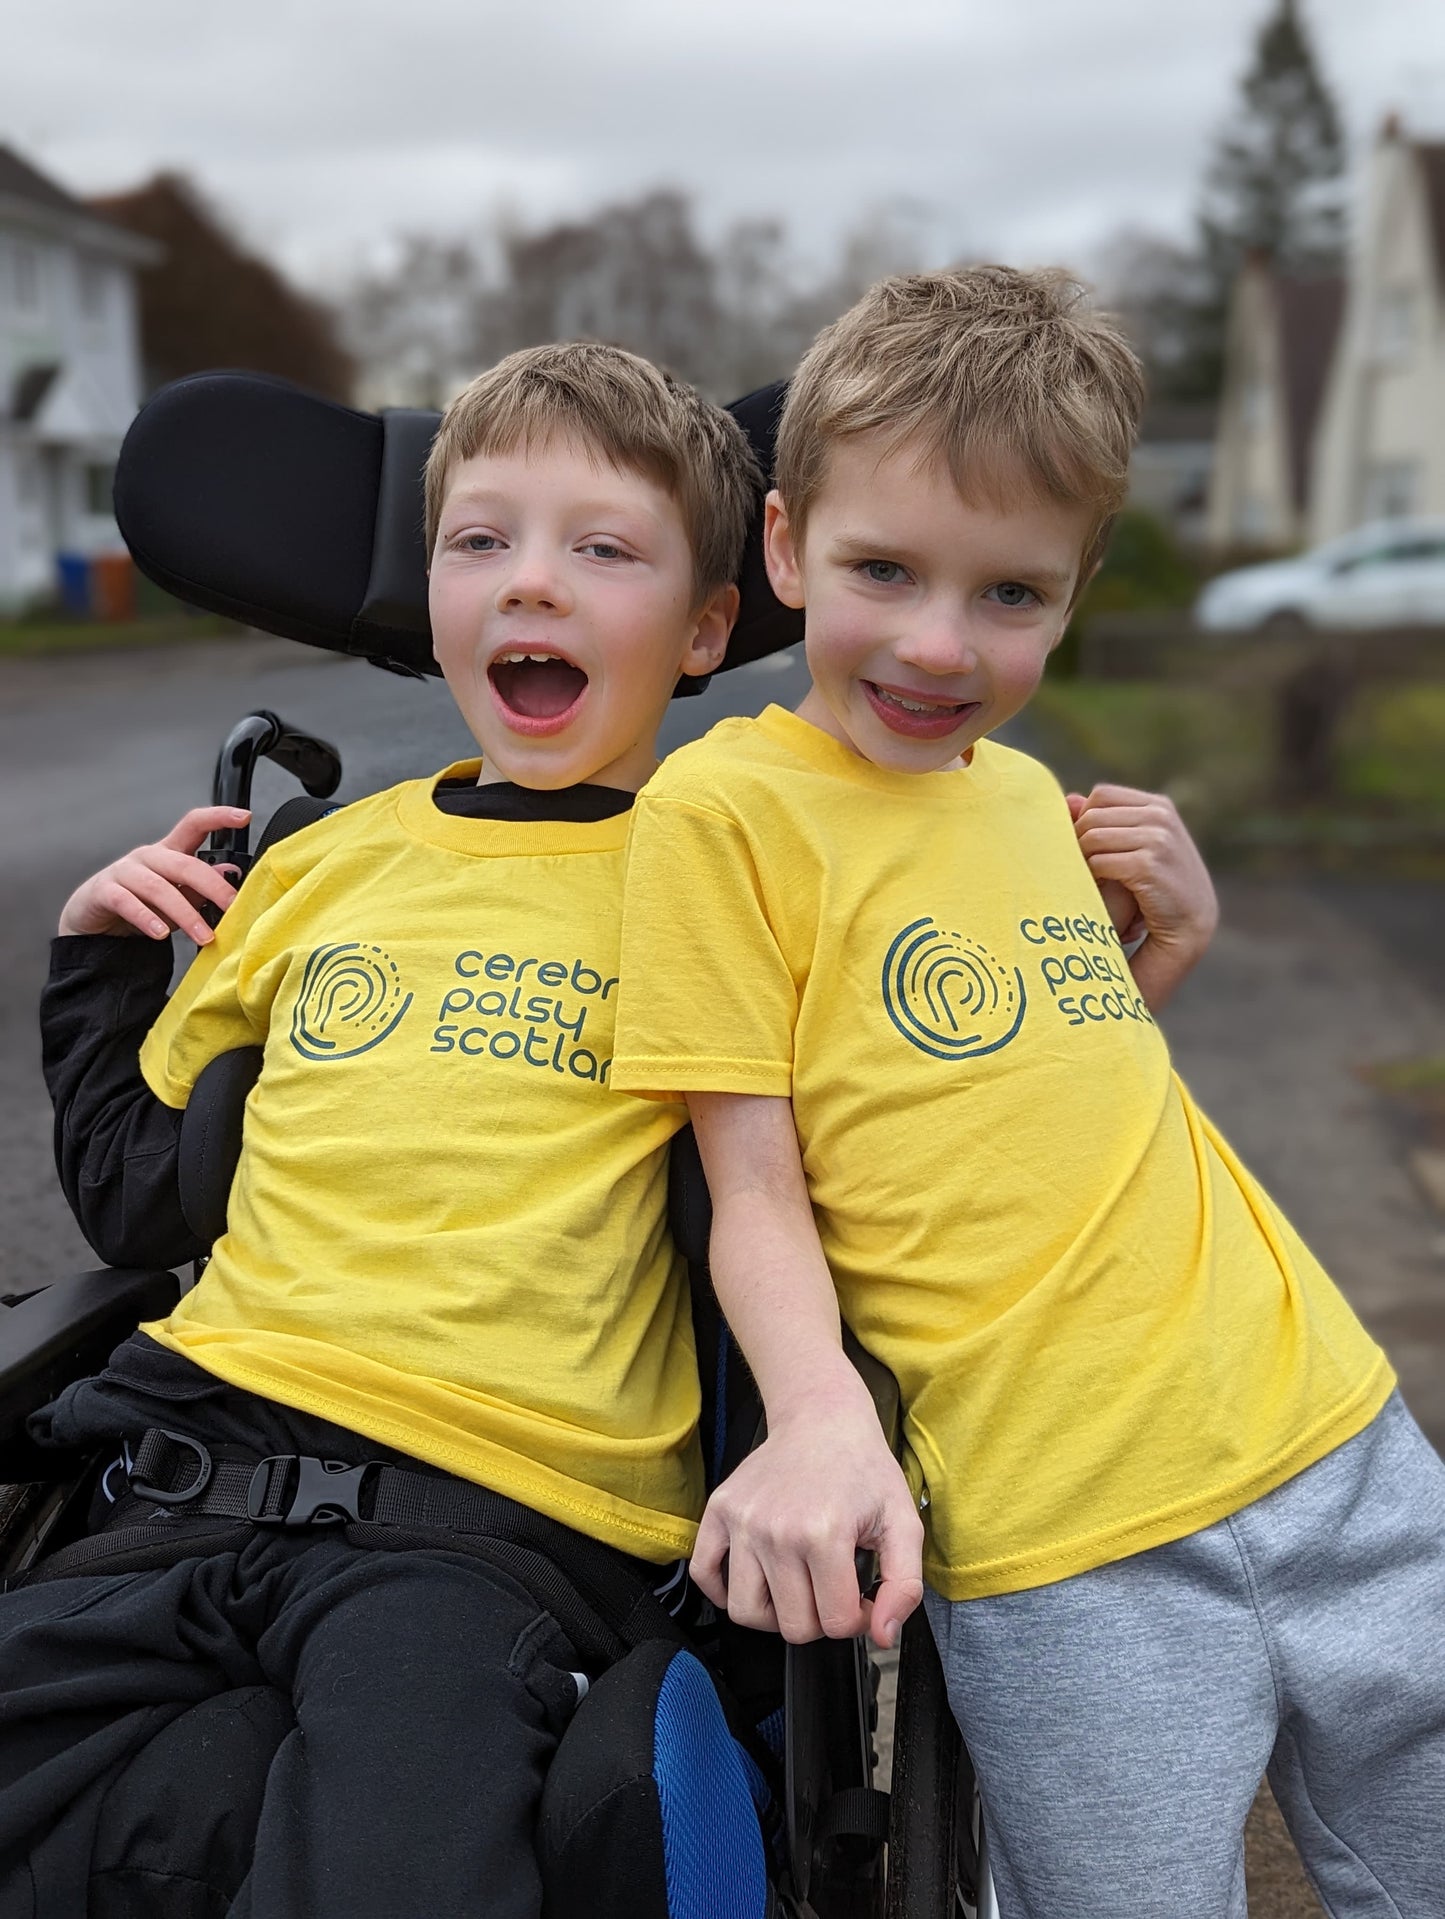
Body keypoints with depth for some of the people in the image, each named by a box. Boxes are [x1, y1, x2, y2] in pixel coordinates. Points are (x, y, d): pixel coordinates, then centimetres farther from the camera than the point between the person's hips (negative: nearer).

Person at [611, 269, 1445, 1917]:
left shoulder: (1032, 794, 11)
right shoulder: (725, 806, -7)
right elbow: (757, 1186, -7)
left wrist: (1171, 945, 5)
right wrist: (818, 1415, -23)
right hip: (1061, 1545, -6)